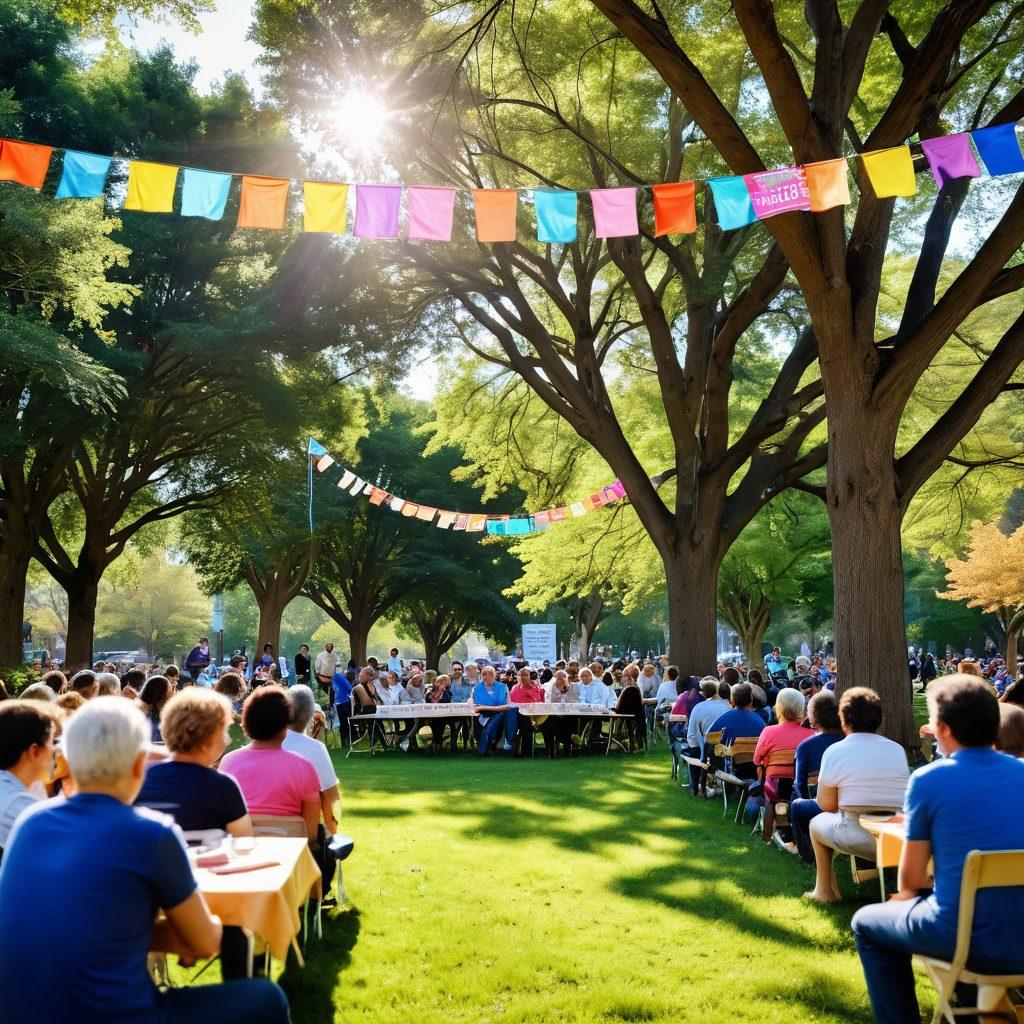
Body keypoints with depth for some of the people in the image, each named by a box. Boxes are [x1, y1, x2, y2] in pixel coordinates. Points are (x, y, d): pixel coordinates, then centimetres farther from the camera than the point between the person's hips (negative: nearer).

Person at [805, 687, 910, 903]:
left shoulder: (835, 751, -8)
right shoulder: (897, 749, 3)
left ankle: (826, 890, 28)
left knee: (817, 823, 26)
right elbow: (897, 795, 11)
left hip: (858, 840, -4)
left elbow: (826, 805, -6)